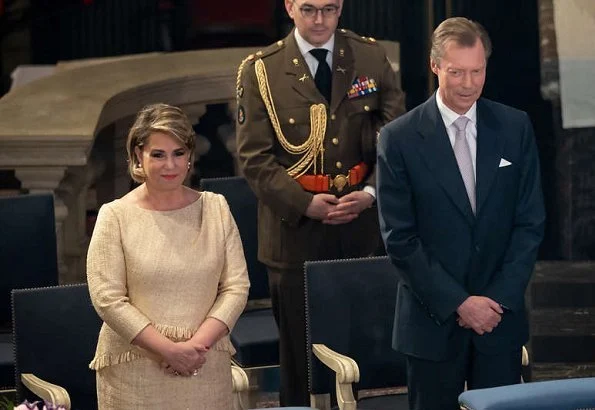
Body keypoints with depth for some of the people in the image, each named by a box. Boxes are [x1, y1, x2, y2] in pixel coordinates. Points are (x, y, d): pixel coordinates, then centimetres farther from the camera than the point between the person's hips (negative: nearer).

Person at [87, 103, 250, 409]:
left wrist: (199, 343, -11)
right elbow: (107, 299, -9)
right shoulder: (115, 216, -4)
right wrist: (168, 349, -14)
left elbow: (236, 286, 2)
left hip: (206, 366, 2)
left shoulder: (215, 208, 5)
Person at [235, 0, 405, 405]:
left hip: (364, 224, 2)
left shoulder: (371, 57, 4)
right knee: (300, 353, 4)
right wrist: (305, 204, -14)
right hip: (296, 231, -2)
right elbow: (255, 158, -4)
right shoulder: (260, 71, -2)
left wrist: (371, 193, -11)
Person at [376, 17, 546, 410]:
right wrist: (457, 302, -11)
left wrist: (500, 298, -6)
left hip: (502, 315, 2)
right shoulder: (400, 138, -6)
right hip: (433, 319, -2)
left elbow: (531, 222, 3)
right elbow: (400, 238, -7)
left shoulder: (516, 127, 2)